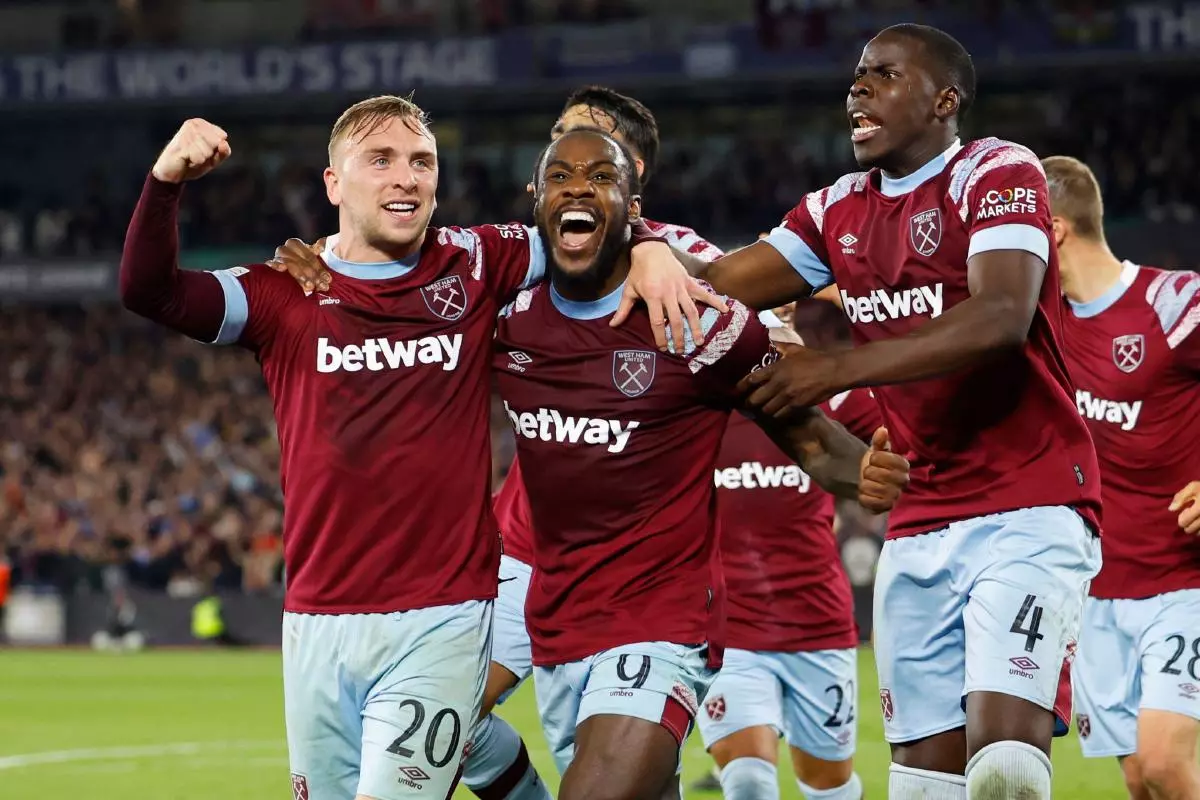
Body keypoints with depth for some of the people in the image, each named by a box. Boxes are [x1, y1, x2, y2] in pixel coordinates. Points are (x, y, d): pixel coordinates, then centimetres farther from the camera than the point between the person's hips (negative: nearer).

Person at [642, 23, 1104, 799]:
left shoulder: (999, 174, -8)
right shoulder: (840, 211, 14)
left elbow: (1000, 320, -23)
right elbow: (716, 285, 12)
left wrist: (840, 369, -24)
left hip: (1029, 510, -7)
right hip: (921, 526, 7)